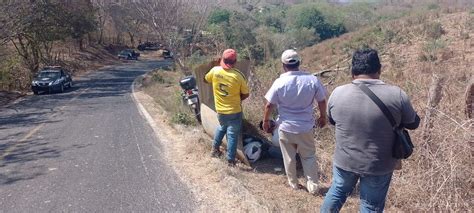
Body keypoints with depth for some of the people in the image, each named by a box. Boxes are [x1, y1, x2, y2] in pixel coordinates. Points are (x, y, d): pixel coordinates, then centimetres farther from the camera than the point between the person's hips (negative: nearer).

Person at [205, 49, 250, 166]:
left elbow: (206, 79, 11)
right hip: (234, 111, -4)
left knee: (222, 127, 32)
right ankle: (231, 160, 18)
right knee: (233, 134, 10)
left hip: (220, 110, 4)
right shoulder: (238, 75, -20)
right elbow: (245, 94, -9)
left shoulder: (215, 71, -12)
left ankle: (215, 149, 38)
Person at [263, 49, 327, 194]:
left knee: (289, 157, 17)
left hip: (285, 128, -1)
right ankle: (313, 186, 22)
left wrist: (266, 120, 7)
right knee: (309, 157, 18)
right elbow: (322, 101, -1)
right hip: (305, 127, 1)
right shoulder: (312, 80, -11)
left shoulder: (279, 82, -15)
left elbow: (269, 105, -10)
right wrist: (323, 117, 16)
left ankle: (293, 183, 32)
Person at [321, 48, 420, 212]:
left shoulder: (337, 93, -10)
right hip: (378, 166, -1)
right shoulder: (397, 95, -16)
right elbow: (413, 123, 0)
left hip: (344, 161, 2)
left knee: (337, 192, 24)